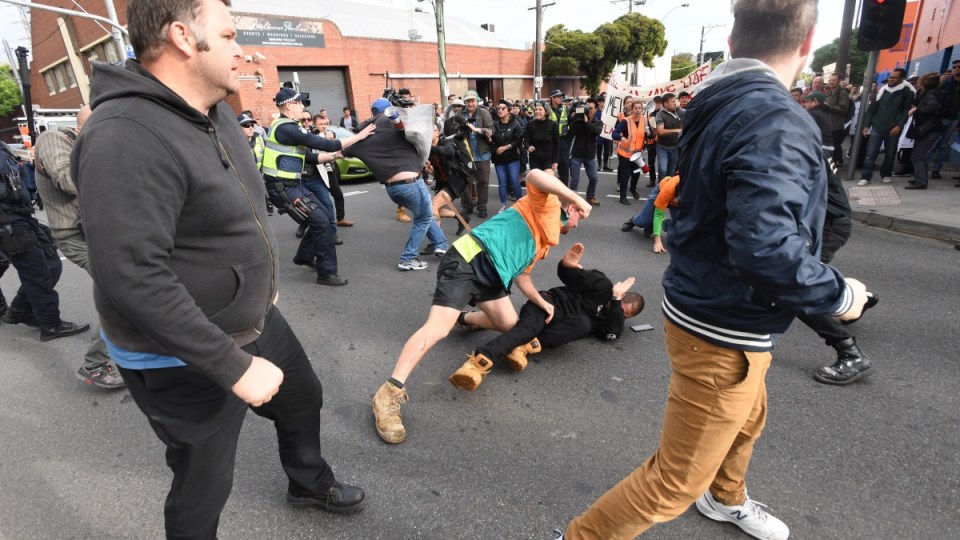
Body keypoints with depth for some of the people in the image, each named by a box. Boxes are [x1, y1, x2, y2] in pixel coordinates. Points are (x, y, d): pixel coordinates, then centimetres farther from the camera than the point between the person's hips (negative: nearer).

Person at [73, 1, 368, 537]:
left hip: (256, 321, 9)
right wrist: (234, 366, -29)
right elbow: (132, 279, -33)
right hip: (184, 360, -9)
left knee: (304, 398, 26)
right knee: (205, 484, 10)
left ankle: (311, 484, 56)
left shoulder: (217, 115, 2)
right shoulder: (127, 138, -28)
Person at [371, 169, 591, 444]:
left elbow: (521, 273, 33)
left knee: (510, 326, 15)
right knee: (438, 328, -22)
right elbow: (534, 176, -18)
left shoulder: (545, 241, 31)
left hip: (492, 276, 10)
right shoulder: (547, 205, 4)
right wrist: (576, 198, -14)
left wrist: (541, 302, 31)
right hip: (469, 260, -10)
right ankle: (388, 394, -20)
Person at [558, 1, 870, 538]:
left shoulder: (720, 104, 4)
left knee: (747, 418, 34)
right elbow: (765, 249, -35)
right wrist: (839, 294, -17)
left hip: (714, 308, 10)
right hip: (724, 331, -10)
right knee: (677, 479, 5)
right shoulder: (776, 122, -26)